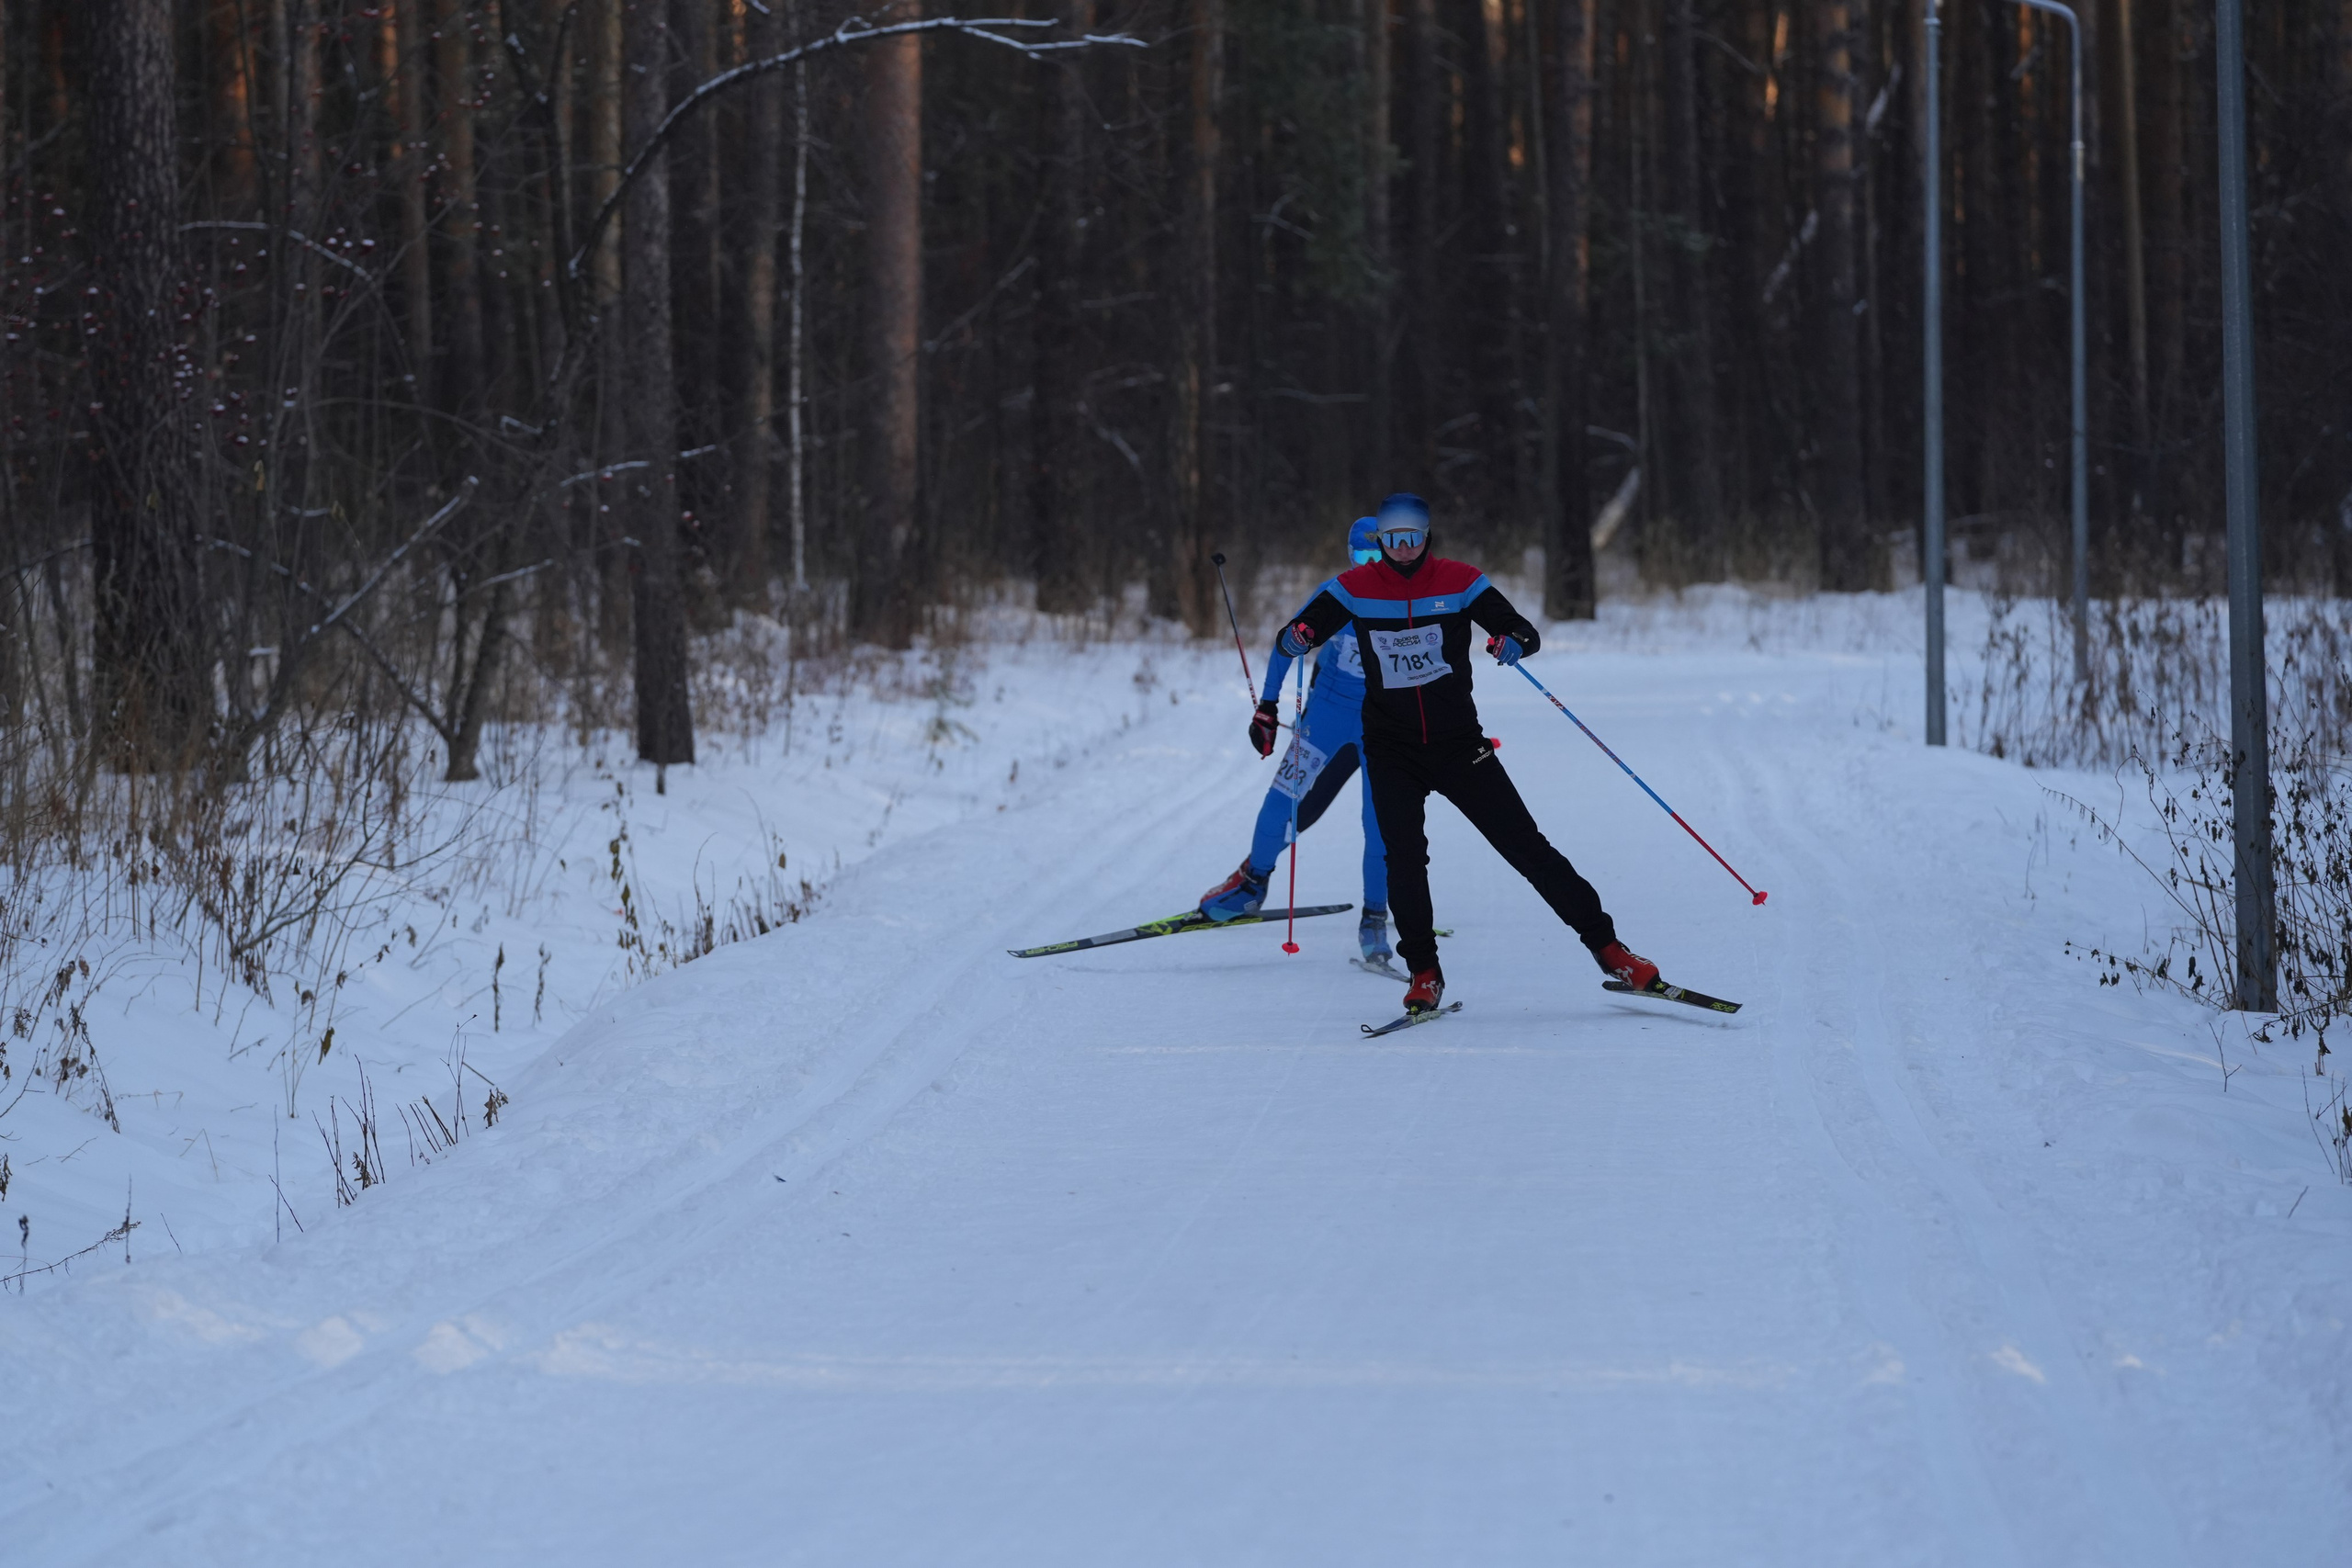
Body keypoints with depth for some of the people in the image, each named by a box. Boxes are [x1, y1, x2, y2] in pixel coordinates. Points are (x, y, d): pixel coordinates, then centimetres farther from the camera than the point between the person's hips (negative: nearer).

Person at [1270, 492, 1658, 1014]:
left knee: (1526, 846, -4)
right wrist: (1297, 637, -25)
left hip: (1458, 742, 0)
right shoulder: (1354, 589, -2)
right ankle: (1424, 974, -3)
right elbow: (1291, 638, 0)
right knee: (1404, 854, -16)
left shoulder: (1459, 582, -5)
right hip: (1391, 750, 1)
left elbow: (1526, 633, -5)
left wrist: (1512, 643, -29)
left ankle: (1606, 946, 1)